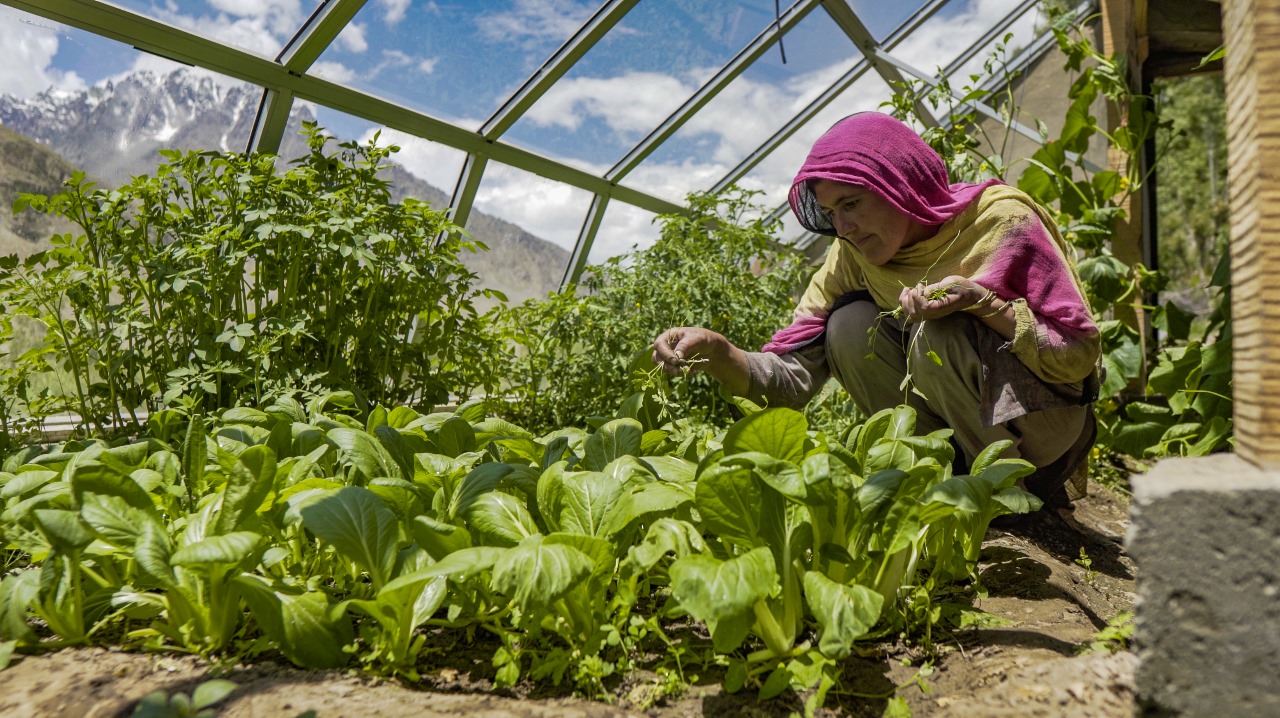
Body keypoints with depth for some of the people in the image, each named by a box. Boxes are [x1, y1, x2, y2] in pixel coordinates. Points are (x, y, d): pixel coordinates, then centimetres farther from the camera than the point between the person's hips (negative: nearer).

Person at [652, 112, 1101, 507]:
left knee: (939, 332, -29)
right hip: (964, 427, 4)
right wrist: (716, 352, -34)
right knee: (850, 326, -16)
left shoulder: (1001, 220, -18)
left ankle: (1028, 488, -9)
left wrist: (984, 302, -33)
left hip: (1046, 425, -4)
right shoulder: (854, 255, -7)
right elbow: (795, 376, -15)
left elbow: (1081, 357, -18)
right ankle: (958, 477, -8)